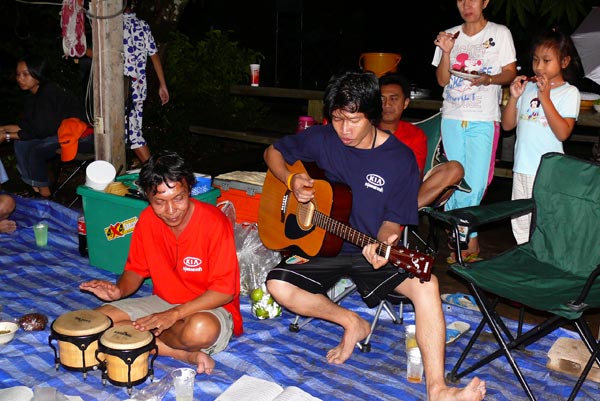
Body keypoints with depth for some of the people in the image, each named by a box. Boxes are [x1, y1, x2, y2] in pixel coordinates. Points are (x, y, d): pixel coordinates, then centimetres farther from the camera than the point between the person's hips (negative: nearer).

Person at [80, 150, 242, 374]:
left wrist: (174, 314, -26)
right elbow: (136, 269, 7)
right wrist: (119, 290, -16)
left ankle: (148, 338, -11)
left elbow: (225, 291, -20)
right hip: (163, 301, 7)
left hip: (211, 307, -6)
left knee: (201, 329, -41)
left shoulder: (214, 223, -21)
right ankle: (183, 354, -17)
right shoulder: (147, 220, -5)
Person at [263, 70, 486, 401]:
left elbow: (393, 220, -4)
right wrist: (291, 180, -10)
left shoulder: (400, 159, -9)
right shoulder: (321, 140, -4)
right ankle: (352, 323, 0)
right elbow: (273, 153, 11)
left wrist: (383, 243, -28)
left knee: (425, 283, -30)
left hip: (371, 252, -2)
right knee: (278, 285, -24)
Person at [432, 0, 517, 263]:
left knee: (475, 184, -10)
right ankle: (469, 240, 17)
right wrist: (446, 52, -9)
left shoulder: (500, 34, 3)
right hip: (452, 118, 3)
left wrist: (489, 79, -17)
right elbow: (442, 80, 6)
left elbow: (510, 73, 3)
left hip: (484, 120, -3)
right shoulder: (450, 36, 10)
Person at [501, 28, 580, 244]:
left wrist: (545, 98, -17)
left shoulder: (569, 92, -4)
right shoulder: (528, 87, 8)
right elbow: (507, 125, 10)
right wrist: (514, 97, -4)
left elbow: (562, 133, -15)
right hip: (521, 168, 5)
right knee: (520, 222, 14)